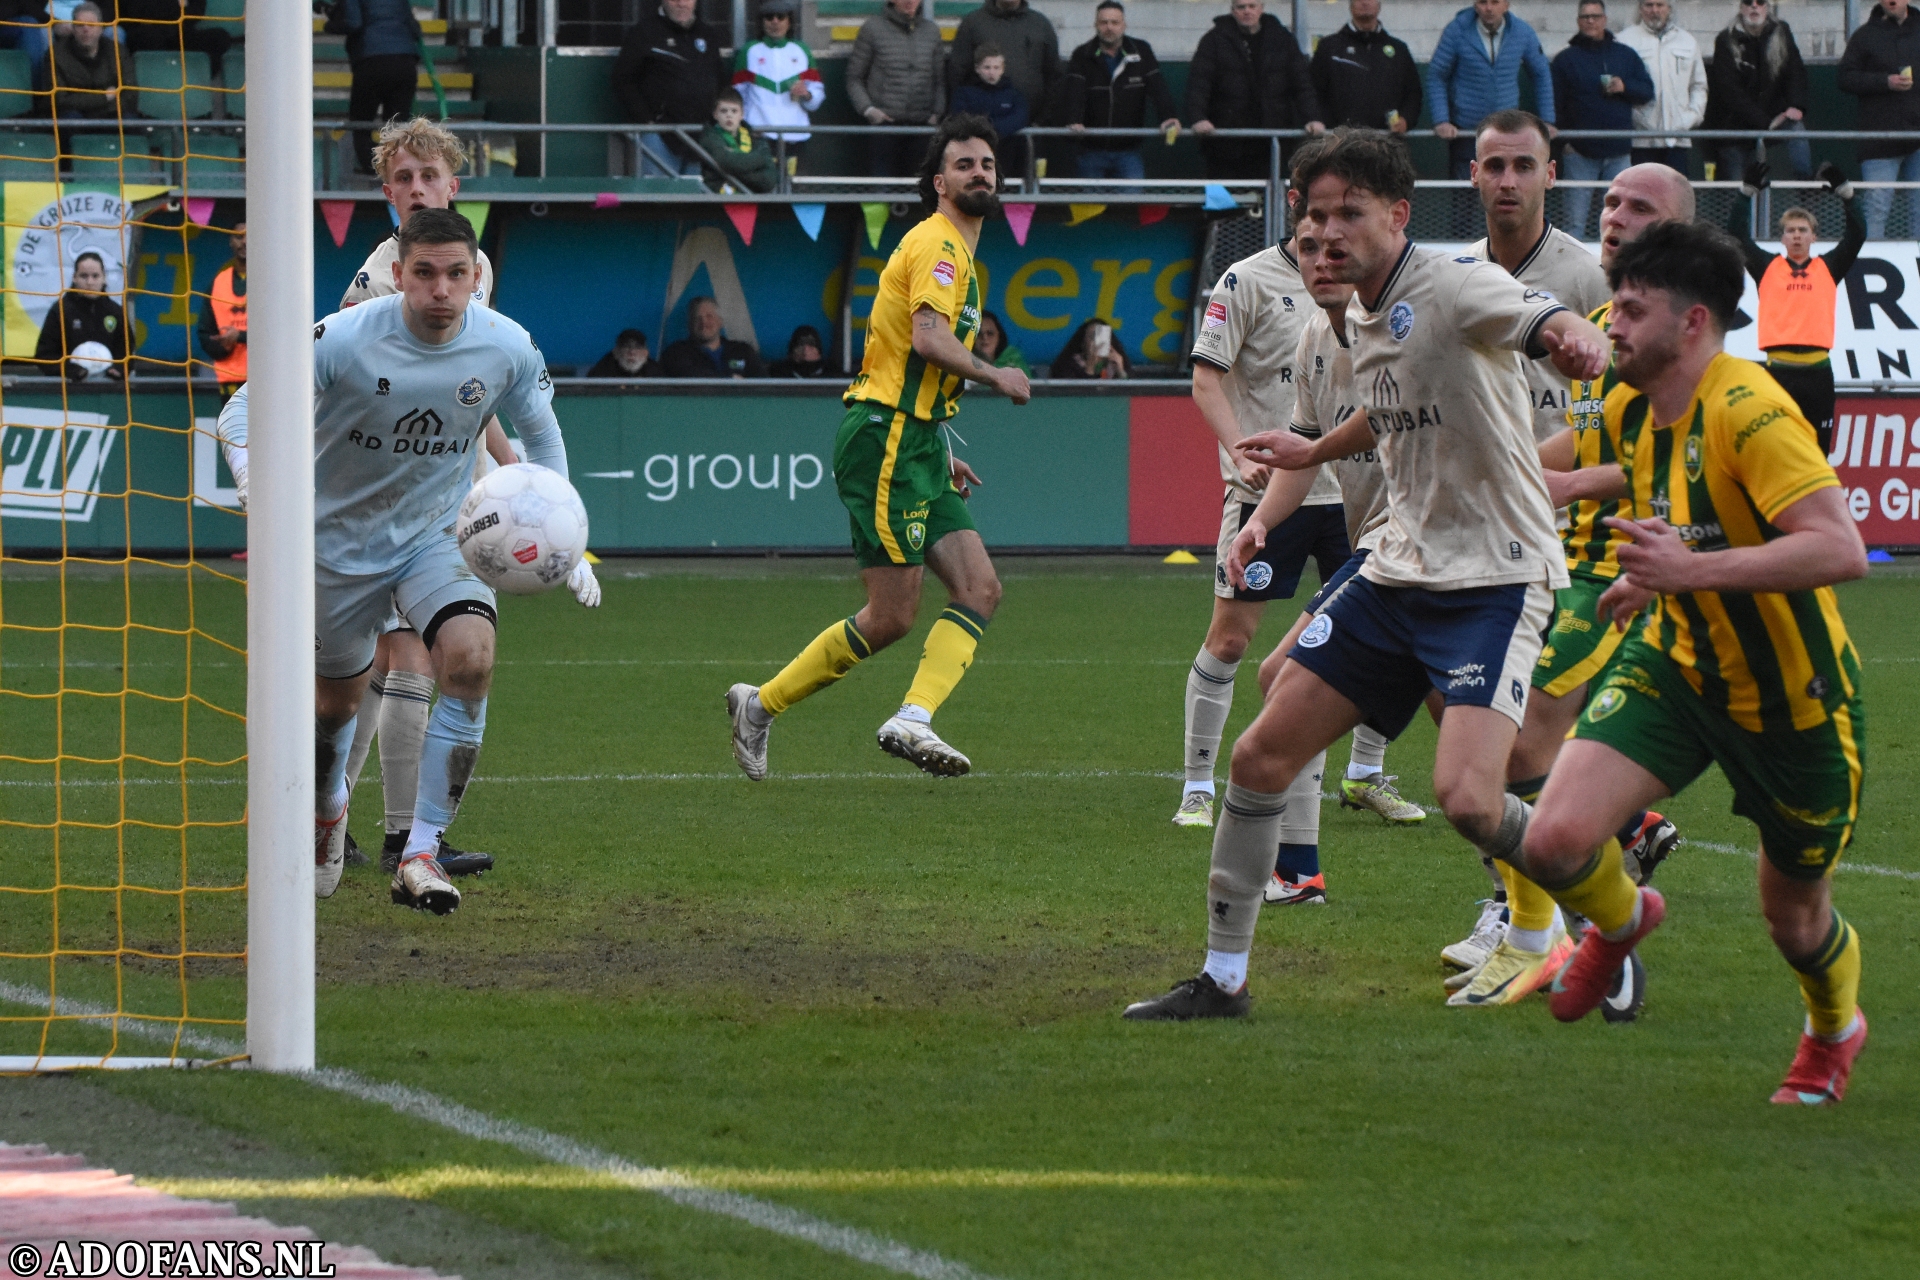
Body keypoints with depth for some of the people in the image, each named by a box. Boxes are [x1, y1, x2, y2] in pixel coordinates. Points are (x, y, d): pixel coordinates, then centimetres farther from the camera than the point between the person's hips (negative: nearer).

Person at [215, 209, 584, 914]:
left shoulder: (507, 347, -15)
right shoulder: (344, 339, -24)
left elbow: (542, 436, 5)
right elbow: (241, 411, -21)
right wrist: (253, 476, -43)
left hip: (437, 533, 1)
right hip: (340, 537, -1)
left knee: (471, 658, -27)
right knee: (337, 699, 14)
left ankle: (420, 852, -19)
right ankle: (327, 804, 53)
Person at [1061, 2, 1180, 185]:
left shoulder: (1141, 52, 3)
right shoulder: (1082, 56, 0)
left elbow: (1157, 88, -6)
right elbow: (1072, 92, -14)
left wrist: (1168, 117, -24)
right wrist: (1073, 120, -34)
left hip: (1128, 150, 0)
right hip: (1092, 150, 0)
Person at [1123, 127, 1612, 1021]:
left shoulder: (1455, 286, -15)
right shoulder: (1358, 317, 10)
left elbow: (1545, 321, -36)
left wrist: (1573, 337, -59)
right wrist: (1314, 452, 44)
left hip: (1494, 576, -8)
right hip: (1401, 570, 8)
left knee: (1466, 798, -23)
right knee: (1262, 755, 4)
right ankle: (1222, 977, 18)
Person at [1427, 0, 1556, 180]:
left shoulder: (1523, 33, -2)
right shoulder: (1457, 31, -8)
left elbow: (1541, 74, 10)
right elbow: (1436, 76, -3)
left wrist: (1546, 120, 6)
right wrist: (1441, 121, -12)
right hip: (1465, 131, -2)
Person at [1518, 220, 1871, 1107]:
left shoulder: (1749, 412, -27)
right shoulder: (1632, 411, -1)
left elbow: (1840, 549, -38)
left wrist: (1692, 570, -42)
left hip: (1792, 696, -6)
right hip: (1677, 661, 6)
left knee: (1793, 918, 11)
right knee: (1555, 840, -16)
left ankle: (1835, 1030, 48)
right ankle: (1620, 918, 21)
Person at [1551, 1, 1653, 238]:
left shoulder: (1625, 55, 10)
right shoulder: (1565, 59, 2)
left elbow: (1647, 90, 10)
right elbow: (1554, 103, -3)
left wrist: (1625, 87, -10)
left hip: (1618, 152, 2)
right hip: (1579, 152, -2)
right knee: (1576, 220, -1)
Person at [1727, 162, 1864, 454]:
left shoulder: (1828, 268, 10)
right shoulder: (1768, 267, 9)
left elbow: (1857, 235, 5)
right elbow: (1738, 235, 3)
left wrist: (1845, 192, -3)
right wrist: (1747, 192, -3)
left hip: (1817, 371, 1)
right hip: (1779, 369, -1)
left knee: (1818, 449, 5)